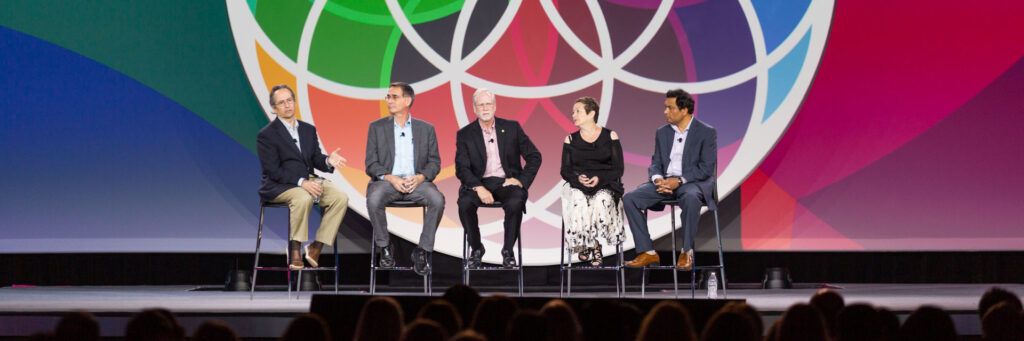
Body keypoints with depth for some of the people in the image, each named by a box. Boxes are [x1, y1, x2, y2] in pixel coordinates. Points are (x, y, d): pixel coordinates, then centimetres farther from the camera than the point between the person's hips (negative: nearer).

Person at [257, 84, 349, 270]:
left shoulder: (309, 130, 17)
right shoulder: (266, 135, -4)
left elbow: (316, 159, 13)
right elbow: (273, 171, -11)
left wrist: (328, 161, -13)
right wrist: (301, 182, -23)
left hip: (308, 180, 6)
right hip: (279, 186, -6)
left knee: (341, 198, -18)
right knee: (303, 198, -38)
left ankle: (316, 247, -11)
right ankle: (294, 248, -19)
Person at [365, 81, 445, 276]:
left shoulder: (426, 129, 15)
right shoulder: (377, 127, 12)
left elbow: (434, 162, 10)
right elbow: (371, 164, 5)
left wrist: (420, 177, -12)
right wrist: (391, 178, -14)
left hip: (417, 181, 1)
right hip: (386, 180, 0)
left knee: (437, 199, -30)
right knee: (374, 200, -34)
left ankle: (422, 251, -18)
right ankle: (384, 248, -11)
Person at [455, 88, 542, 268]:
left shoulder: (512, 128, 8)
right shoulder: (465, 134, 6)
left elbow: (534, 156, 8)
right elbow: (461, 168, -4)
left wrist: (521, 180, -7)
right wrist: (478, 188, -21)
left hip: (506, 181, 0)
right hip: (479, 182, 0)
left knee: (515, 203, -34)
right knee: (464, 203, -31)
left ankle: (508, 250, -12)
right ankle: (476, 249, -8)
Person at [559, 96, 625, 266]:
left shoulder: (610, 136, 7)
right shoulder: (571, 140, 15)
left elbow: (618, 169, 2)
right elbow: (565, 170, 9)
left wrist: (599, 178, -15)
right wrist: (578, 178, -13)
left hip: (605, 184, -1)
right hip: (577, 185, 1)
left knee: (602, 201, -35)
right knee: (579, 201, -34)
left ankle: (586, 246, -18)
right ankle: (593, 246, -19)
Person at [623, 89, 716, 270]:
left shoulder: (706, 132, -1)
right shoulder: (662, 132, 15)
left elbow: (706, 168, -9)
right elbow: (655, 163, 13)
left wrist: (679, 180, -20)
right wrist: (657, 179, -12)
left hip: (693, 182, -5)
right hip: (664, 181, 5)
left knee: (691, 198, -41)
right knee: (629, 199, -18)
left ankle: (687, 252, -26)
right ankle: (647, 252, -16)